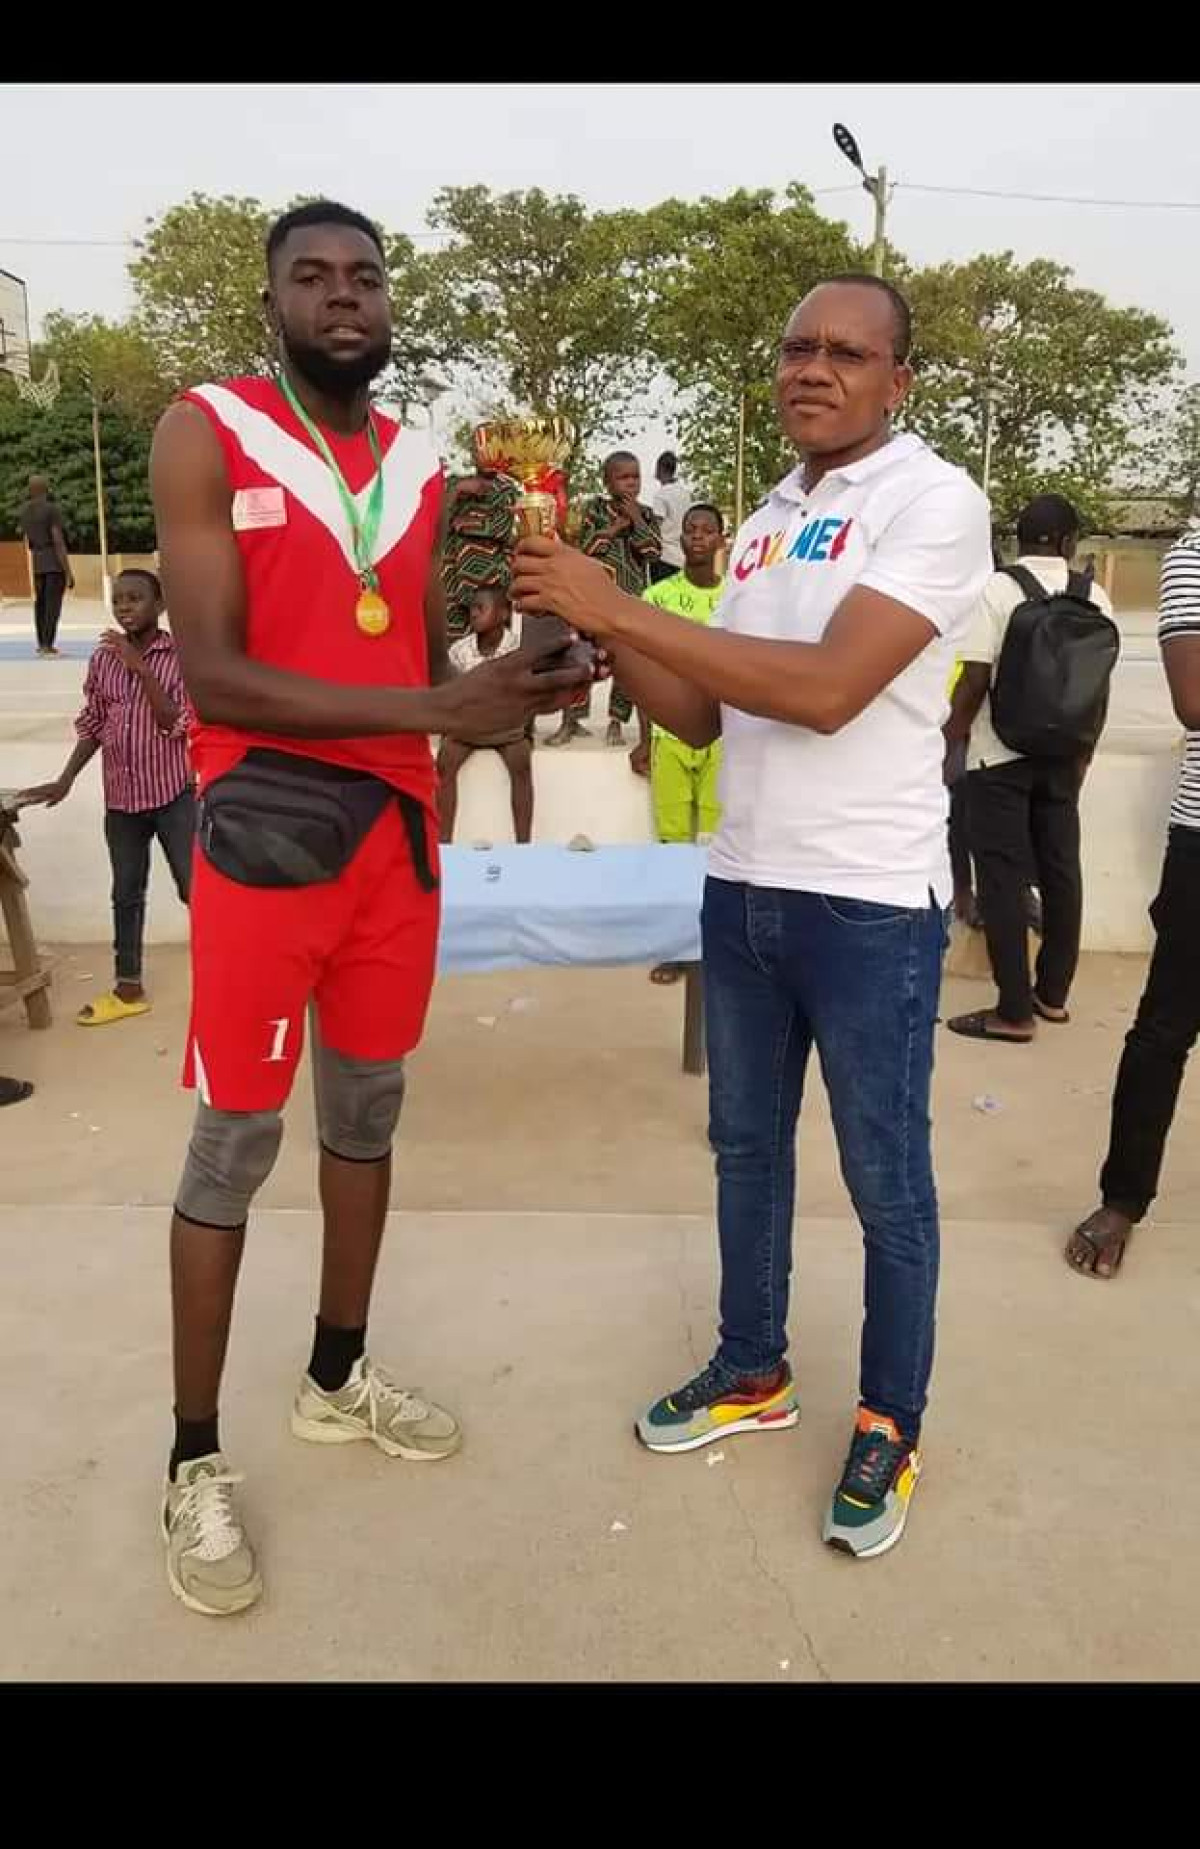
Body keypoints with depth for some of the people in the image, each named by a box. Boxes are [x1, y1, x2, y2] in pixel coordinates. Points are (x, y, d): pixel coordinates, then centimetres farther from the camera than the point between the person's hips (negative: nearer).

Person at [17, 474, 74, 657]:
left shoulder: (23, 511, 9)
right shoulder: (51, 508, -12)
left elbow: (27, 541, 14)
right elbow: (58, 541, -16)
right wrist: (69, 571, -16)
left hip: (36, 561, 7)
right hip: (55, 562, -6)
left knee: (40, 603, 12)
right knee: (53, 604, -6)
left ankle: (42, 644, 15)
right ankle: (48, 645, -9)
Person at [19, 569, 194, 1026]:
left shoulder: (182, 656, -9)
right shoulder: (102, 659, 3)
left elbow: (177, 725, -18)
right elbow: (93, 725, 12)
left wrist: (142, 668, -23)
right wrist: (64, 781, 8)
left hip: (174, 795, -4)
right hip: (121, 798, 5)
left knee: (196, 890, 0)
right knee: (126, 895, 13)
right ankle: (128, 989, 25)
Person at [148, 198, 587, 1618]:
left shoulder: (421, 466, 11)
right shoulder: (203, 435, -7)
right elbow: (212, 677, -17)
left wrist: (504, 689, -8)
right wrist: (435, 710, -24)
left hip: (399, 821, 6)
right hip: (268, 825, -6)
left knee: (369, 1105, 15)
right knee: (236, 1139, 1)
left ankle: (337, 1378, 35)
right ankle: (195, 1463, 18)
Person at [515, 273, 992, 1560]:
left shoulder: (935, 501, -10)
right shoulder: (762, 524, 12)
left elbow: (827, 689, -24)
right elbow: (702, 717, 11)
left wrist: (624, 608, -22)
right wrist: (603, 631, -6)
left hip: (870, 903, -7)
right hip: (741, 888, 7)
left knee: (885, 1180, 7)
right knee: (745, 1145, 18)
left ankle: (890, 1426, 26)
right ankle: (752, 1371, 37)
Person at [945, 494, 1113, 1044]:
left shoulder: (996, 589, -9)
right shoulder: (1094, 598, 4)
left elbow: (975, 681, -12)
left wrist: (944, 748, -2)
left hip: (1001, 755, -5)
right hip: (1062, 754, 5)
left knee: (1004, 878, -1)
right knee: (1059, 871, 13)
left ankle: (1014, 1011, 1)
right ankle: (1052, 994, 23)